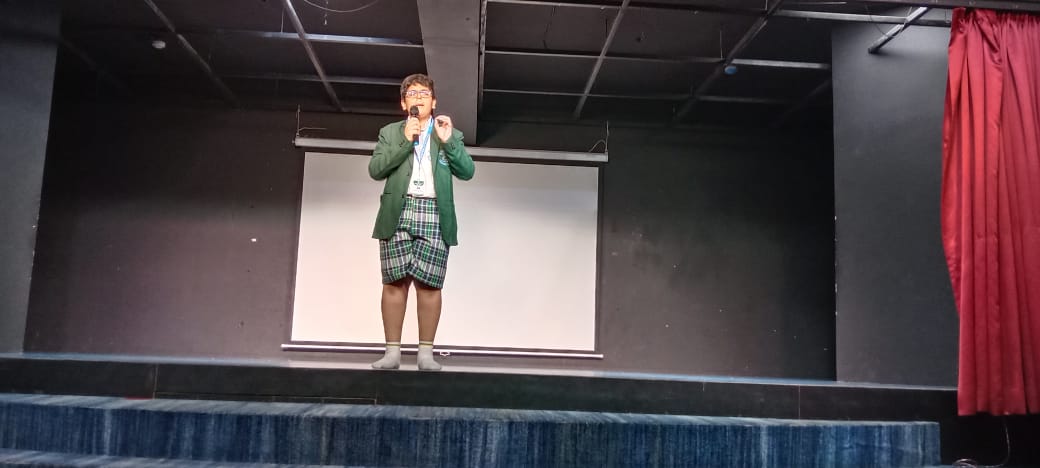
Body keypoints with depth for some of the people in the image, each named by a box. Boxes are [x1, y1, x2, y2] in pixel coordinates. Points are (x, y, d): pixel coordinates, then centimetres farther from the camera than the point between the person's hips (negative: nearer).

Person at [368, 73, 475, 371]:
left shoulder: (450, 134, 17)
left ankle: (425, 353, 1)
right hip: (398, 213, 0)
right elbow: (375, 170, 2)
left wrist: (448, 141, -6)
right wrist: (405, 141, -5)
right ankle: (392, 352, 3)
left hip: (434, 214, 0)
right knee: (394, 283, -3)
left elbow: (467, 172, 5)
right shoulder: (390, 133, 16)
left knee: (429, 285, -5)